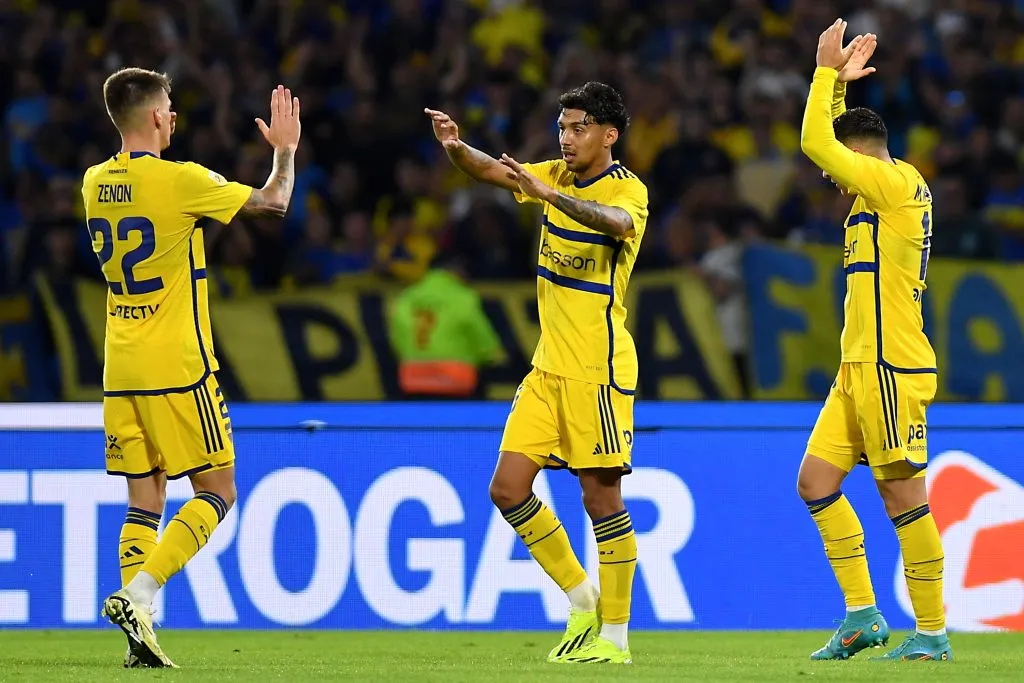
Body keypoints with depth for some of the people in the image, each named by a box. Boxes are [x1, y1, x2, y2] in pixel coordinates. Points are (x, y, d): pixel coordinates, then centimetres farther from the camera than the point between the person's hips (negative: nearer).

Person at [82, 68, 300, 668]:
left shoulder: (95, 183, 6)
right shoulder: (178, 180, -13)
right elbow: (273, 203, -4)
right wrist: (286, 150, 13)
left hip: (121, 371, 6)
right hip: (177, 369, -6)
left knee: (145, 499, 9)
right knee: (217, 492, 2)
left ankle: (139, 633, -1)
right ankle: (139, 594, -16)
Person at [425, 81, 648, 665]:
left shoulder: (627, 189, -11)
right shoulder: (557, 175, 10)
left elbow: (619, 222, -34)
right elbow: (491, 170, 0)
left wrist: (549, 194, -47)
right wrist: (457, 147, -22)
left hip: (599, 369, -7)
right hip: (548, 368, 7)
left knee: (601, 496, -5)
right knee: (508, 489, 1)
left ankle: (614, 635, 4)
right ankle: (582, 597, 17)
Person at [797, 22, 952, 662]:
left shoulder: (896, 183, -10)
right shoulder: (883, 190, 17)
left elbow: (815, 142, -14)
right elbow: (827, 143, 34)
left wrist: (828, 72, -4)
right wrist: (839, 81, 25)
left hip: (892, 368, -10)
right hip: (859, 369, 10)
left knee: (903, 494, -7)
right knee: (816, 479, 5)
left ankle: (932, 633, -2)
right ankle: (863, 615, 6)